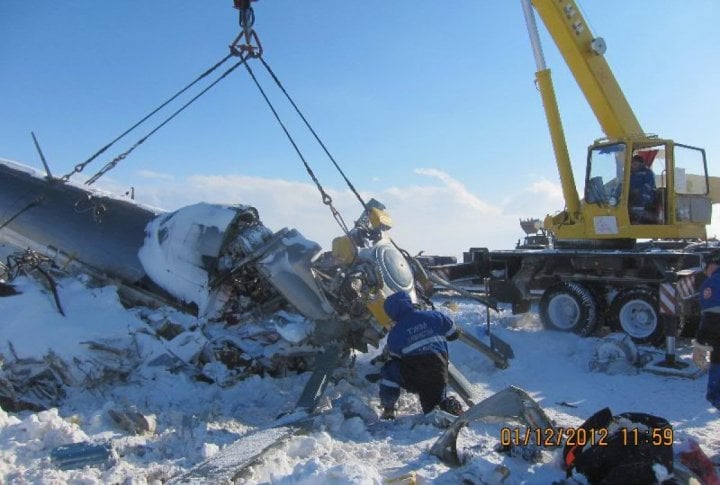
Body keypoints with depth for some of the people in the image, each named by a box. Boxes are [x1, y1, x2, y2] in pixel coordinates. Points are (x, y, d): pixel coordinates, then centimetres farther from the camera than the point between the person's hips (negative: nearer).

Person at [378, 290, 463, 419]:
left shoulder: (394, 334, -1)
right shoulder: (434, 316, 3)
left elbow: (395, 359, 10)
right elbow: (454, 334, 15)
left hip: (414, 382, -4)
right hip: (440, 380, 4)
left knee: (389, 370, 17)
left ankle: (389, 409, 17)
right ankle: (446, 404, 5)